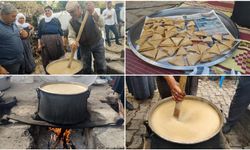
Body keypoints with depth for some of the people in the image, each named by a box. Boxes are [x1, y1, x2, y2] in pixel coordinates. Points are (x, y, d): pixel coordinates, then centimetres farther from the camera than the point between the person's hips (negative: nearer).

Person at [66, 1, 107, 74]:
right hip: (84, 46, 2)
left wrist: (93, 13, -46)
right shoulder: (71, 22, -8)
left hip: (97, 43, -2)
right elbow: (71, 36, -10)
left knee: (101, 68, 2)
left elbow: (101, 24, -30)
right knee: (86, 69, 8)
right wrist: (72, 43, -36)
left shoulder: (90, 13, -16)